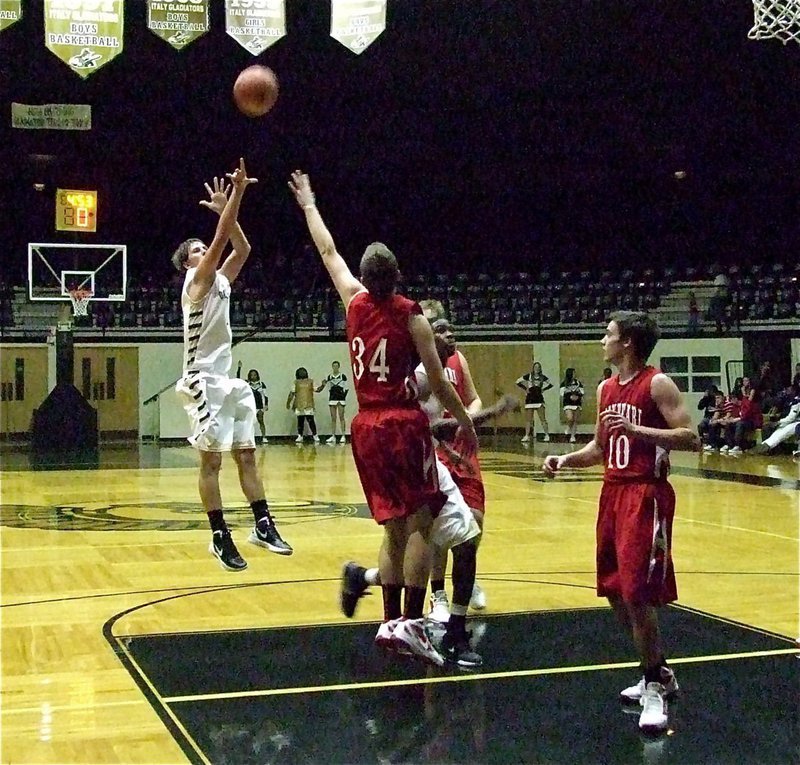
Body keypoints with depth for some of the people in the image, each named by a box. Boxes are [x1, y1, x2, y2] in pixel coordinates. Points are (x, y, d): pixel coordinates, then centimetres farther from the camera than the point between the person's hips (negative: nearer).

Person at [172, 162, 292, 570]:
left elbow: (242, 248, 9)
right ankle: (220, 537, -1)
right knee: (211, 460, -5)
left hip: (228, 380, 8)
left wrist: (228, 210, 2)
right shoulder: (195, 282, -7)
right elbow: (221, 241, -17)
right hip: (204, 381, -8)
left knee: (246, 454, 7)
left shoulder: (221, 281, 14)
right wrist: (236, 193, -18)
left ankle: (263, 525, 11)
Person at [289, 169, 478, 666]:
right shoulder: (411, 315, -8)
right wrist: (466, 423, 4)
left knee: (395, 527, 12)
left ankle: (391, 620, 10)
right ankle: (411, 621, -11)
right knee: (420, 524, -3)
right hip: (405, 424, -5)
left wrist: (309, 205, 34)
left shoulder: (355, 302, 5)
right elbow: (438, 382, -8)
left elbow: (329, 253, 21)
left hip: (367, 426, 5)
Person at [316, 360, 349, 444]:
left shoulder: (343, 376, -1)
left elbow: (346, 388, -1)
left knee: (341, 417, -6)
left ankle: (343, 436, -4)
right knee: (333, 418, 5)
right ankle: (333, 436, 8)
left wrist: (343, 397, -9)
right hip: (332, 399, 4)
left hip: (341, 399, -4)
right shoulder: (329, 377, 9)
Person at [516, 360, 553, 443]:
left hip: (539, 398, 1)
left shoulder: (542, 377, 8)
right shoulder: (528, 376, 1)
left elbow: (550, 384, 21)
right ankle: (527, 436, 2)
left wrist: (543, 389, 9)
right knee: (529, 419, 0)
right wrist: (525, 389, 0)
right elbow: (518, 382, 4)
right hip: (530, 398, -1)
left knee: (543, 418, -4)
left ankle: (547, 435, -3)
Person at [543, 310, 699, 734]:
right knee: (615, 592, 12)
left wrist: (636, 428, -26)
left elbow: (690, 437, -17)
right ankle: (658, 673, 27)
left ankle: (654, 687, 1)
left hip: (646, 496, -8)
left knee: (637, 594, -12)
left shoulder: (657, 384, -10)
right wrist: (566, 459, 4)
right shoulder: (606, 388, 13)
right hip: (613, 492, 8)